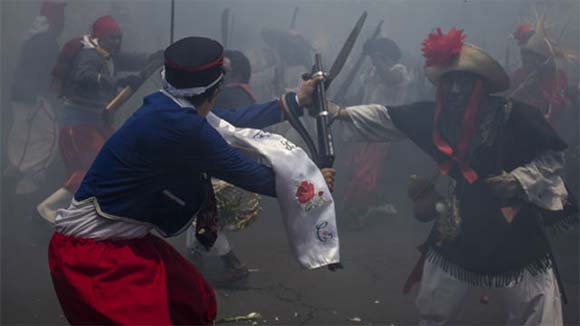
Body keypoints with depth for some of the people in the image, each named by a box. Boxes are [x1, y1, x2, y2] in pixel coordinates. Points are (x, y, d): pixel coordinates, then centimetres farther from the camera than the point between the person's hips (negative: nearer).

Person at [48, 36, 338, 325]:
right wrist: (305, 184, -3)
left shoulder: (169, 108, -1)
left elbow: (230, 120, 12)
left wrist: (294, 101, 20)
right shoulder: (179, 126, -27)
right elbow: (247, 173, -17)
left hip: (126, 240, 9)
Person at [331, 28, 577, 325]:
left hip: (515, 231, -3)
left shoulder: (513, 116, -17)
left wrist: (519, 181, -21)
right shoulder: (434, 116, -5)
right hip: (457, 232, 4)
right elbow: (384, 118, 0)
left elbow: (552, 156, -8)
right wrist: (340, 112, -5)